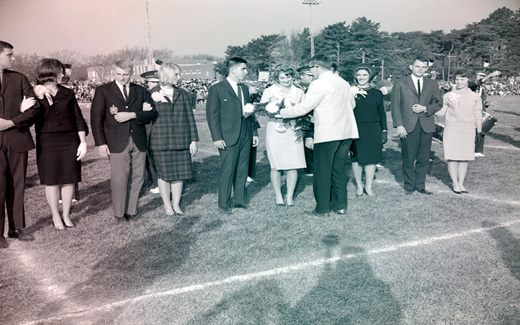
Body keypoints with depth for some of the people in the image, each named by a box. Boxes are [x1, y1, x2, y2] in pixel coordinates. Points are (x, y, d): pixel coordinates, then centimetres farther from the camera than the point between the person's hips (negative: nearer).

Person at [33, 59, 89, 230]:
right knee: (52, 181, 4)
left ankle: (66, 215, 20)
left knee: (69, 179, 5)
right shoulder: (35, 94, 0)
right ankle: (56, 217, 18)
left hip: (70, 141, 2)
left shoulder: (68, 93, 6)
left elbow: (78, 119, 6)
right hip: (47, 143, -2)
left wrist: (83, 142, 0)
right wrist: (38, 94, -17)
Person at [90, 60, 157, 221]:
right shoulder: (103, 91, 4)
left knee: (137, 177, 5)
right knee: (119, 179, -4)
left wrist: (132, 115, -12)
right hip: (117, 142, -3)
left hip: (138, 141, 3)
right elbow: (96, 118, 0)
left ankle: (131, 210, 18)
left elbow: (152, 113, 4)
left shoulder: (141, 91, 12)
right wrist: (101, 143, -8)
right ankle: (119, 213, 11)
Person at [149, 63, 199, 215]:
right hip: (160, 142, -2)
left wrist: (193, 140, 5)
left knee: (179, 173, 6)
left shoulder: (183, 94, 8)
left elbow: (190, 118, 8)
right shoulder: (152, 94, 0)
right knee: (163, 174, 4)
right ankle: (167, 205, 19)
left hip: (181, 141, 3)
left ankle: (176, 204, 19)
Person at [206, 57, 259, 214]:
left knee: (242, 170, 10)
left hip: (245, 136, 6)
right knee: (227, 171, -3)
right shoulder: (217, 89, -4)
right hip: (228, 137, -6)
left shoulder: (244, 89, 16)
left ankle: (241, 200, 23)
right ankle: (224, 204, 9)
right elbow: (212, 114, -8)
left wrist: (254, 132, 15)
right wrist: (217, 137, -14)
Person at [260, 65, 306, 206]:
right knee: (276, 165, -1)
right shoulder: (270, 91, 5)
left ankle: (290, 195, 12)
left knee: (293, 165, -1)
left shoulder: (299, 92, 11)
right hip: (275, 130, -2)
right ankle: (278, 196, 12)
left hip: (293, 131, 2)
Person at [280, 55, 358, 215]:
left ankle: (322, 208, 8)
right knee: (339, 169, 15)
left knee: (322, 172, 2)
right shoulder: (343, 82, 13)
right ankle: (340, 205, 19)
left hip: (327, 134, -7)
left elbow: (303, 108, -12)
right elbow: (352, 104, 23)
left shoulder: (319, 84, -11)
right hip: (346, 131, 8)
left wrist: (281, 112, -1)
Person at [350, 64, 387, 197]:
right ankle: (359, 185, 18)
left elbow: (382, 113, 12)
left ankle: (368, 186, 13)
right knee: (356, 157, 3)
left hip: (373, 130, 1)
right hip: (356, 129, -1)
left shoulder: (377, 93, 9)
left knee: (371, 158, 1)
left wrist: (384, 131, 9)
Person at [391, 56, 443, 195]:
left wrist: (425, 108, -7)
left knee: (423, 158, 6)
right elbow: (395, 106, 0)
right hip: (408, 126, -3)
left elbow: (438, 103, 13)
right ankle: (409, 186, 14)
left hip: (427, 126, 3)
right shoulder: (400, 84, 5)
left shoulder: (432, 85, 14)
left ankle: (420, 186, 18)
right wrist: (399, 125, -9)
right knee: (408, 158, 0)